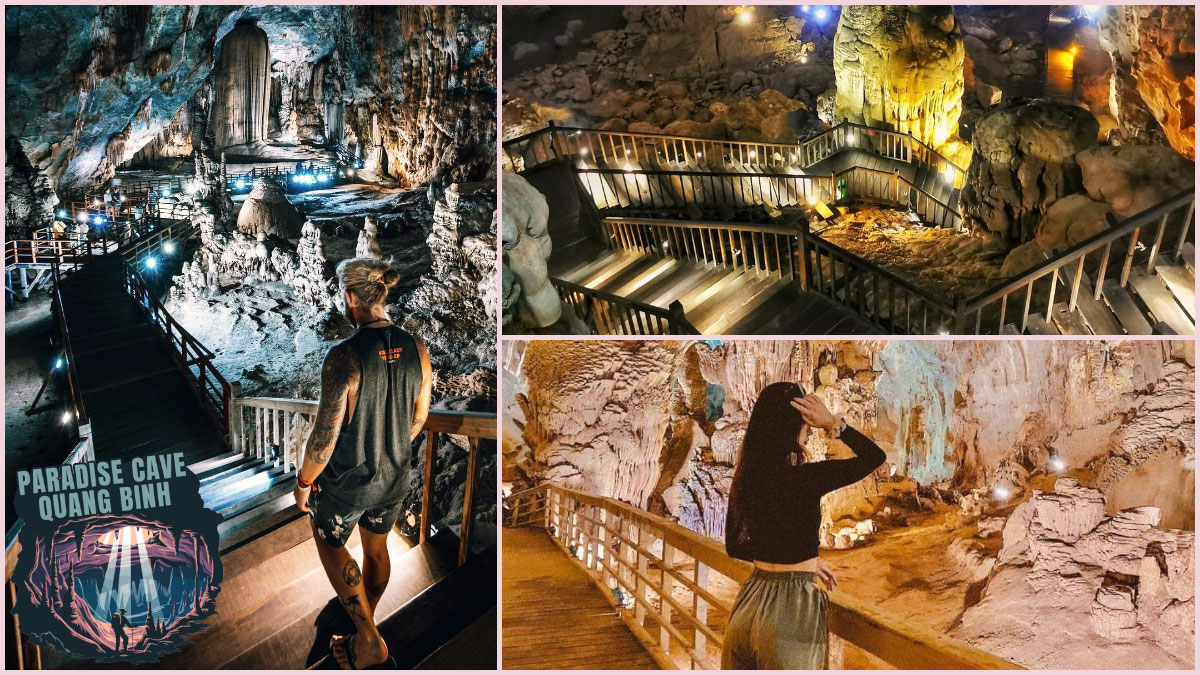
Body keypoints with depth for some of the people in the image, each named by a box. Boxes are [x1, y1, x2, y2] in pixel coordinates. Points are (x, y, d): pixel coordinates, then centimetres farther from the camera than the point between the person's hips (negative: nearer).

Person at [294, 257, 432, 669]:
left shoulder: (344, 356, -28)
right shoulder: (416, 350, -10)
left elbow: (325, 435, -23)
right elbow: (419, 417, 3)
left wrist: (303, 483, -7)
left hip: (347, 482, -5)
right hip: (394, 479, 5)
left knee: (330, 543, 21)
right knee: (376, 547, 26)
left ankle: (369, 639, 17)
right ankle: (365, 630, 45)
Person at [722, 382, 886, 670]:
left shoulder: (745, 477, 1)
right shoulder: (804, 478, -18)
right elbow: (875, 456, -7)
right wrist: (833, 424, -6)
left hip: (749, 601, 6)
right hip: (792, 609, -6)